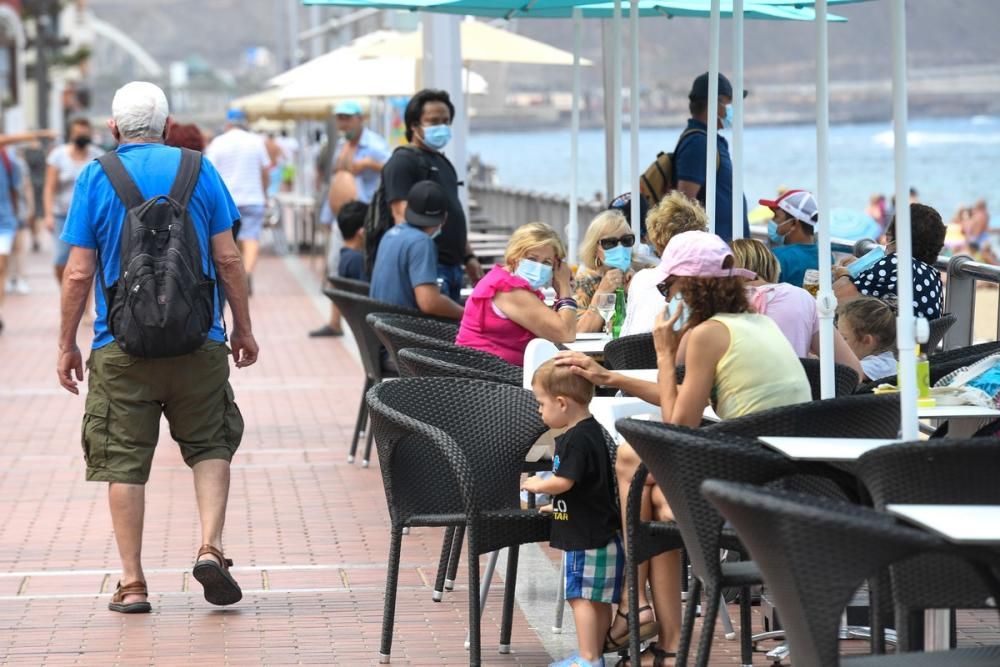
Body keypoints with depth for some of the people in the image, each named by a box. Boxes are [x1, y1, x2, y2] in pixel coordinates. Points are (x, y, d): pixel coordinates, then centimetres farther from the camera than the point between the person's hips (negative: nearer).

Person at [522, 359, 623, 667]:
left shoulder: (577, 439, -19)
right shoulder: (595, 432, 13)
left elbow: (563, 481, -24)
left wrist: (537, 485, -5)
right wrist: (558, 504, 28)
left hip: (586, 537, -10)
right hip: (602, 532, 10)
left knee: (581, 596, -5)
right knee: (597, 599, 14)